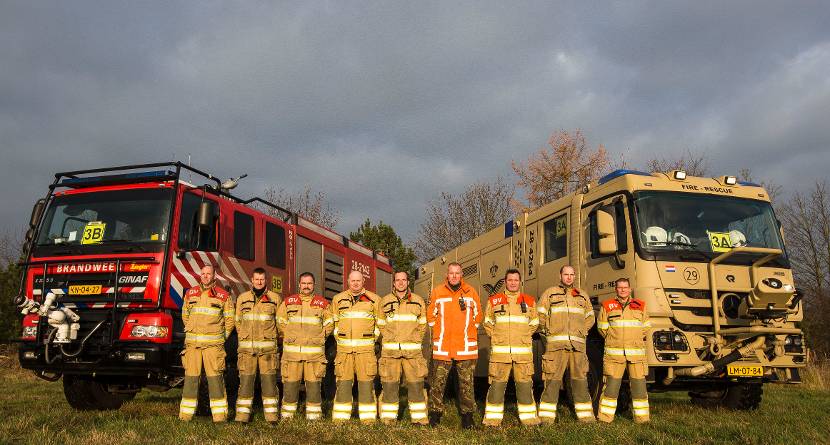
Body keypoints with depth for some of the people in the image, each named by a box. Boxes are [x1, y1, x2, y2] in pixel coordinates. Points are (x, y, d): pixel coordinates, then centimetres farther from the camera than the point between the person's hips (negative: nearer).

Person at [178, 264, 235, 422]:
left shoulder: (223, 296, 2)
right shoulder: (190, 294, 11)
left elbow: (229, 319, 8)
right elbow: (185, 315, 23)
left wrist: (221, 337, 6)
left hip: (213, 344, -3)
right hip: (192, 343, 3)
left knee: (215, 377, -4)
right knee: (190, 377, 3)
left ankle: (220, 414, 0)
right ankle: (186, 414, 11)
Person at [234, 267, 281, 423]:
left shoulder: (274, 298, 6)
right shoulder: (242, 298, 10)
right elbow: (238, 321, 17)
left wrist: (270, 336, 9)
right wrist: (245, 337, 13)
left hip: (268, 347, -1)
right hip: (247, 347, 1)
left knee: (269, 380, -1)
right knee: (245, 380, 1)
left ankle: (271, 414, 6)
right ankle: (243, 413, 8)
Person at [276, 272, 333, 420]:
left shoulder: (323, 303, 7)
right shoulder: (288, 301, 9)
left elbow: (329, 324, 13)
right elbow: (280, 322, 16)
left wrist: (318, 338, 8)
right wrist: (287, 337, 10)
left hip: (315, 351, -1)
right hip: (291, 351, 1)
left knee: (313, 383, 0)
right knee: (290, 382, 2)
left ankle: (313, 414, 10)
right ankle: (287, 414, 13)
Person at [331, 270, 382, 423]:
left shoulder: (374, 299, 6)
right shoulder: (338, 299, 10)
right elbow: (333, 322, 18)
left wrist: (373, 338, 5)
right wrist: (339, 337, 9)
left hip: (366, 348, -1)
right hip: (344, 348, 1)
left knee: (366, 382, -2)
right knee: (343, 382, 0)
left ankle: (368, 417, 5)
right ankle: (340, 416, 7)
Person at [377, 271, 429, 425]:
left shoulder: (418, 301, 9)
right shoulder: (385, 301, 8)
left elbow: (422, 325, 14)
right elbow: (381, 325, 14)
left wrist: (415, 340, 5)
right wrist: (389, 339, 5)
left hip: (413, 351, 0)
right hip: (389, 351, 0)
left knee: (416, 385, -1)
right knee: (389, 386, 2)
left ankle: (419, 418, 8)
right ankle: (388, 419, 11)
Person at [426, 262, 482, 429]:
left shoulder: (471, 293, 4)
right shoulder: (437, 292, 4)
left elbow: (478, 317, 13)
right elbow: (430, 317, 12)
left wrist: (466, 331, 8)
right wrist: (441, 331, 7)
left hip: (466, 348, 0)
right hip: (442, 347, 0)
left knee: (466, 383, 6)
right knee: (438, 382, 4)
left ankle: (467, 415, 16)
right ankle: (435, 413, 16)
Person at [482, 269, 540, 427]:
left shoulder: (529, 301, 10)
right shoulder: (494, 300, 7)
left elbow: (534, 323, 20)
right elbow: (487, 322, 15)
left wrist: (524, 336, 12)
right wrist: (496, 337, 7)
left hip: (523, 350, 1)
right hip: (499, 350, -1)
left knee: (525, 383, 3)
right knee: (497, 383, -1)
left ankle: (528, 416, 14)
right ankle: (493, 416, 8)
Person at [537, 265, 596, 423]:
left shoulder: (582, 295, 19)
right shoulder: (550, 293, 9)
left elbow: (590, 317, 25)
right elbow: (540, 315, 6)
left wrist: (583, 332, 12)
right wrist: (548, 331, 0)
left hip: (578, 344, 3)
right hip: (555, 344, -3)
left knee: (580, 379, 4)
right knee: (552, 380, -5)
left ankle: (585, 415, 12)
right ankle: (547, 416, -1)